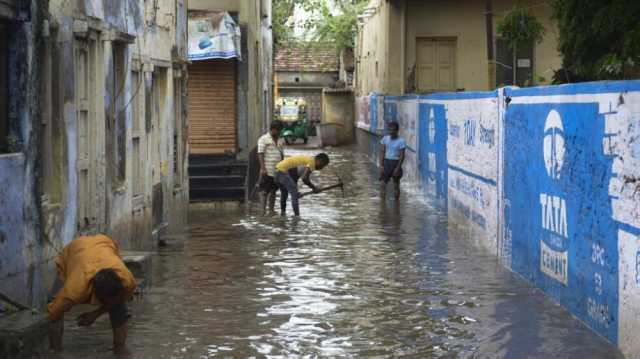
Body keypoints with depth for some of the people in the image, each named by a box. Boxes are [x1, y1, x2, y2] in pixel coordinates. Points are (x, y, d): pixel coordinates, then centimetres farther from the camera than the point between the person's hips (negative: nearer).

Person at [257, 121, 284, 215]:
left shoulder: (280, 141, 15)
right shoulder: (264, 139, -5)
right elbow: (260, 154, -10)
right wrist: (263, 168, -17)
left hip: (277, 171, 6)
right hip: (267, 171, -6)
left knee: (273, 191, 8)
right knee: (265, 191, -5)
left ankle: (271, 210, 12)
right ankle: (263, 211, -5)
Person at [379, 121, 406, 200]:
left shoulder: (401, 141, -8)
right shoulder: (385, 139, 3)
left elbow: (402, 156, -9)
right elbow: (382, 152, 4)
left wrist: (398, 168, -15)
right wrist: (381, 165, -5)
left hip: (395, 163, -3)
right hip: (386, 162, 3)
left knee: (396, 185, 6)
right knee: (383, 183, -6)